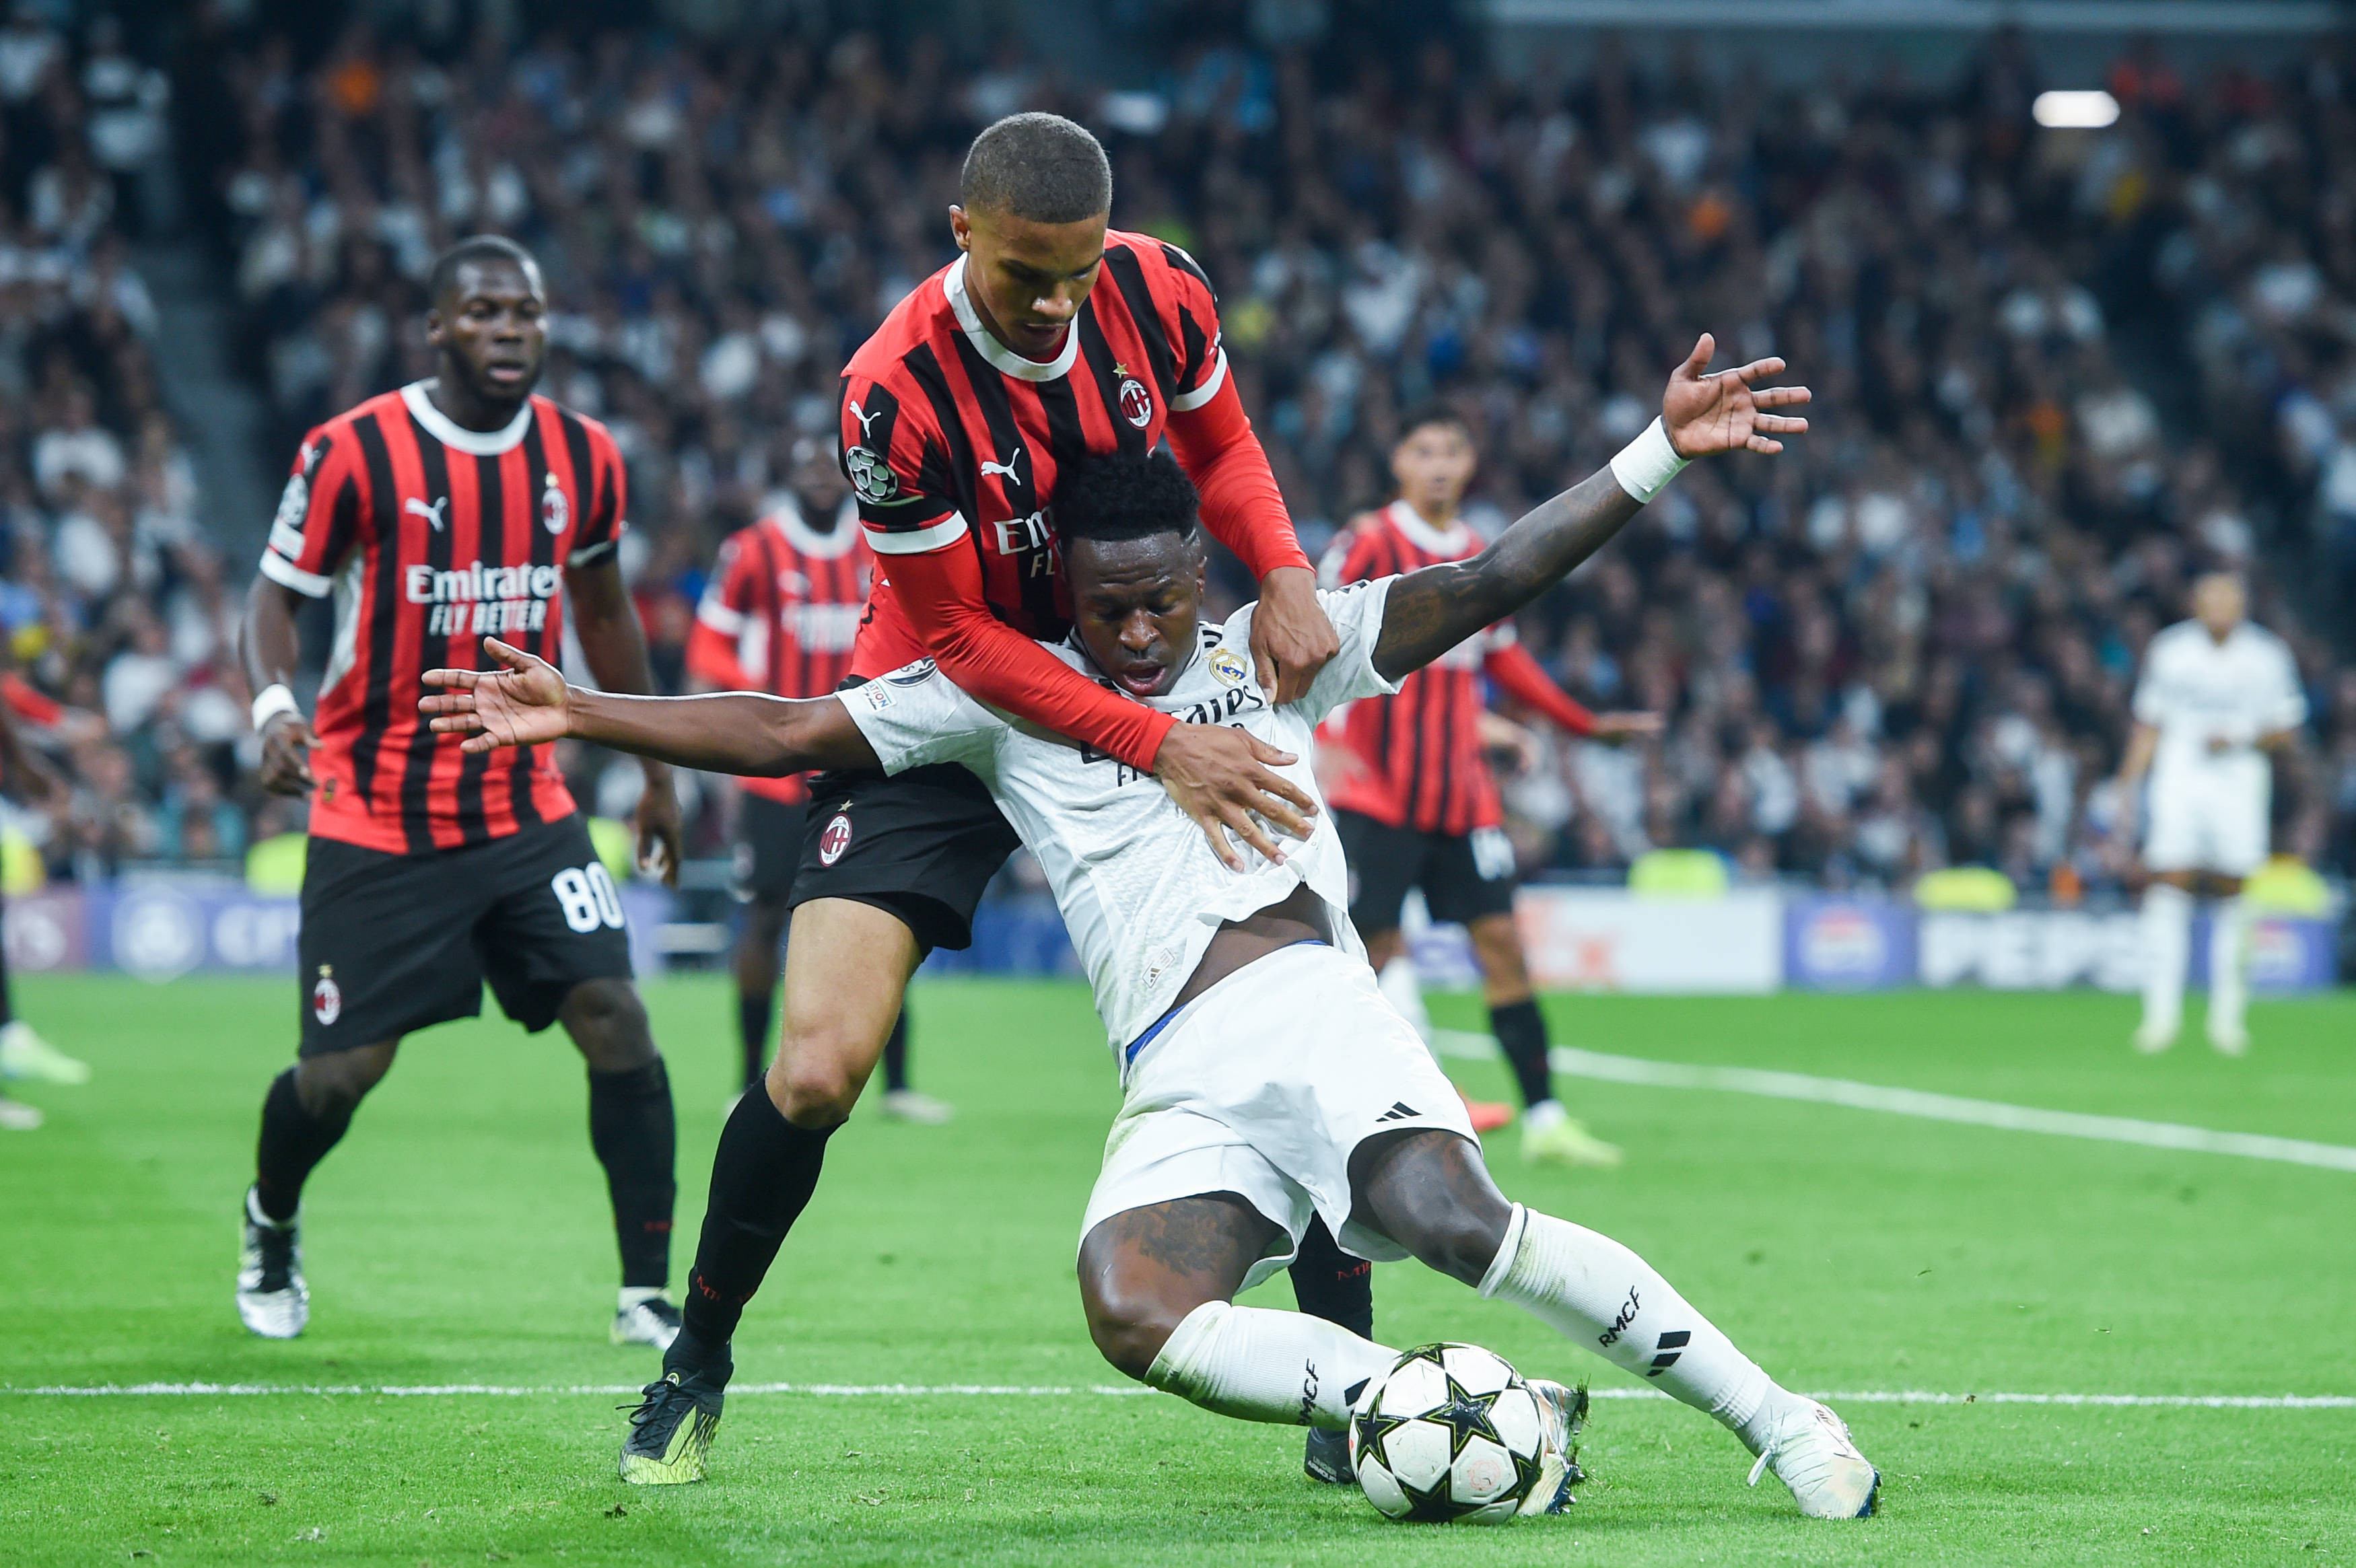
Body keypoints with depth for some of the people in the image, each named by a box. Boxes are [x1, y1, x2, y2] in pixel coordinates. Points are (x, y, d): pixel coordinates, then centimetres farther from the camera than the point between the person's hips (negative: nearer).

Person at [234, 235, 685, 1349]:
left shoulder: (583, 459, 3)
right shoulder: (354, 452, -10)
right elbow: (278, 591, -3)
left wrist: (655, 770, 22)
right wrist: (273, 704, -23)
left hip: (526, 808, 3)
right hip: (377, 822, -3)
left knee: (614, 1019, -14)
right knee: (341, 1075, 0)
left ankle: (647, 1294, -6)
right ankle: (271, 1222, 34)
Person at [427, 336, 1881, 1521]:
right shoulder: (1000, 695, 17)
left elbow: (1489, 584, 10)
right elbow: (787, 734, 15)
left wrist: (1660, 452, 1)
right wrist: (577, 711, 6)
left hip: (1314, 1004, -2)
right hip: (1181, 1086, 2)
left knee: (1461, 1224, -28)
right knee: (1137, 1315, -26)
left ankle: (1775, 1415, -18)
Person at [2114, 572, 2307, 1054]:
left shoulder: (2267, 656, 2)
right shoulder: (2168, 651, 4)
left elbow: (2285, 729, 5)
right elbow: (2148, 726, 11)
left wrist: (2240, 738, -13)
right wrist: (2129, 785, 6)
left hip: (2240, 784, 0)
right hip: (2178, 783, 0)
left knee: (2231, 895, 0)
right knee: (2168, 888, -11)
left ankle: (2227, 1014, 10)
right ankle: (2162, 1011, -10)